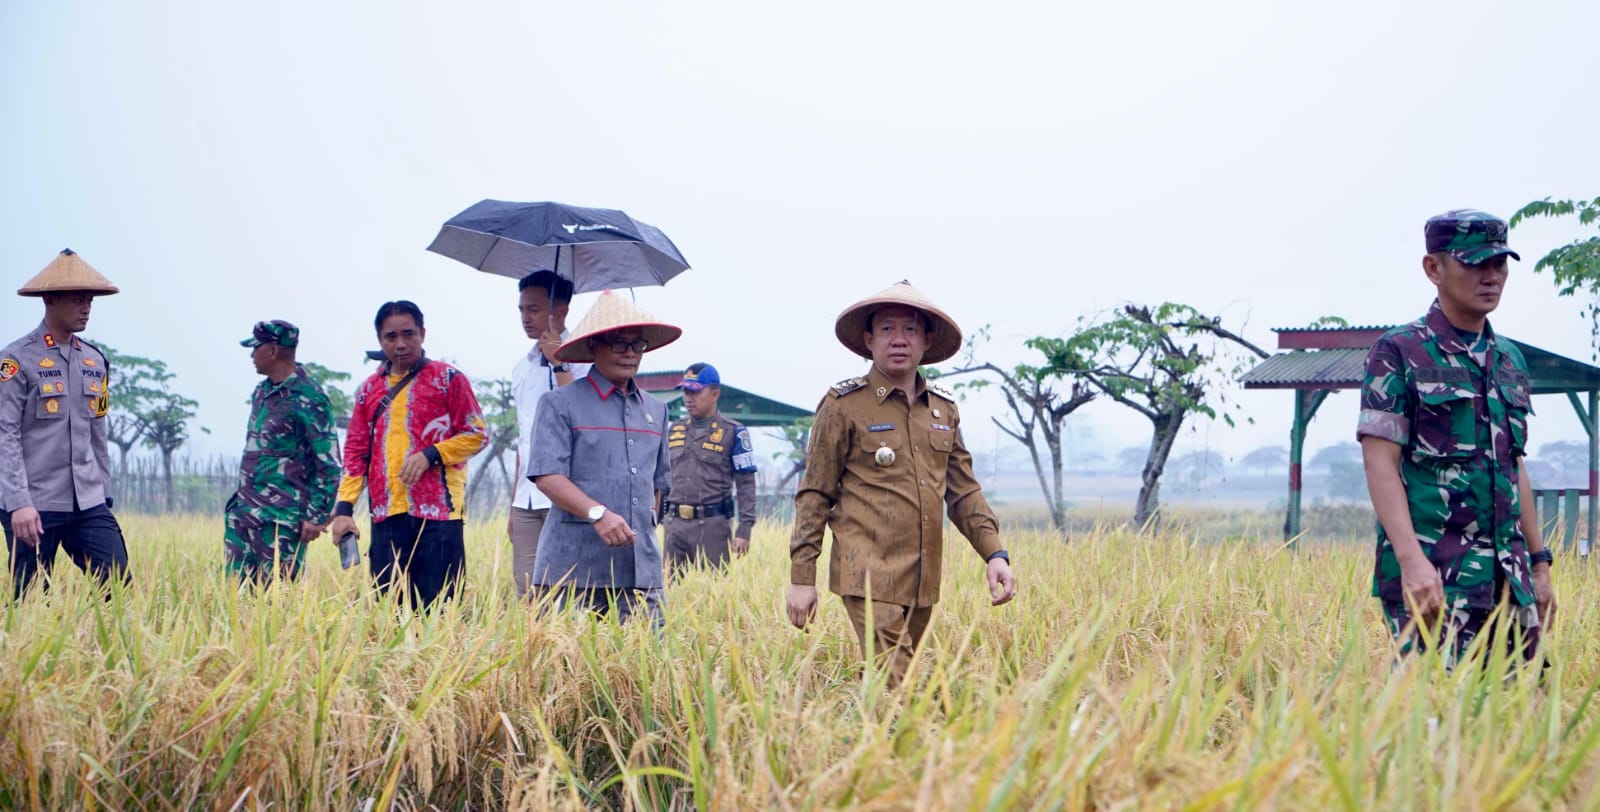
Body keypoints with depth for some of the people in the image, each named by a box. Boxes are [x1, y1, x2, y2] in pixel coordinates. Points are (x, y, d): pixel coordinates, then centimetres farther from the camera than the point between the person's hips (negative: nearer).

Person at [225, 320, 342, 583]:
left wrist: (317, 517, -16)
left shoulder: (308, 399, -12)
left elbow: (329, 463, -14)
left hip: (281, 519, -8)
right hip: (243, 512, 8)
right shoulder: (262, 391, 14)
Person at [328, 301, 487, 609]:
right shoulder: (370, 389, 15)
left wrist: (431, 455, -14)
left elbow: (476, 434, 1)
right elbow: (355, 451, 14)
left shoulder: (448, 379, 3)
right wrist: (344, 508, 4)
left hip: (438, 513, -4)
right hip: (386, 516, 4)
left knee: (436, 608, -5)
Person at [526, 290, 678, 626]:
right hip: (574, 565, -5)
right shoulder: (560, 404, 0)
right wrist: (598, 513, -22)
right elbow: (547, 476, -11)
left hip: (640, 569, 5)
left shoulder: (656, 411, 18)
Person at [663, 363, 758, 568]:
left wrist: (744, 529, -10)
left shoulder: (733, 432, -2)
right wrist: (657, 519, 15)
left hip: (713, 525, -5)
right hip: (674, 523, 5)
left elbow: (746, 484, -4)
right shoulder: (675, 430, 14)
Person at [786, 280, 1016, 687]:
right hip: (870, 577, -6)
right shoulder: (844, 405, -2)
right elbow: (815, 495, -1)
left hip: (924, 582, 6)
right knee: (895, 689, -15)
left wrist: (995, 553, 4)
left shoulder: (945, 409, 13)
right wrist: (801, 577, -4)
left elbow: (964, 492, 18)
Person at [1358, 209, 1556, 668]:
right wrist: (1411, 558, -22)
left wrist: (1539, 561, 17)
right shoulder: (1399, 353, -4)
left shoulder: (1510, 360, 17)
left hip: (1507, 578, 7)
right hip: (1431, 579, -7)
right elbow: (1380, 463, -11)